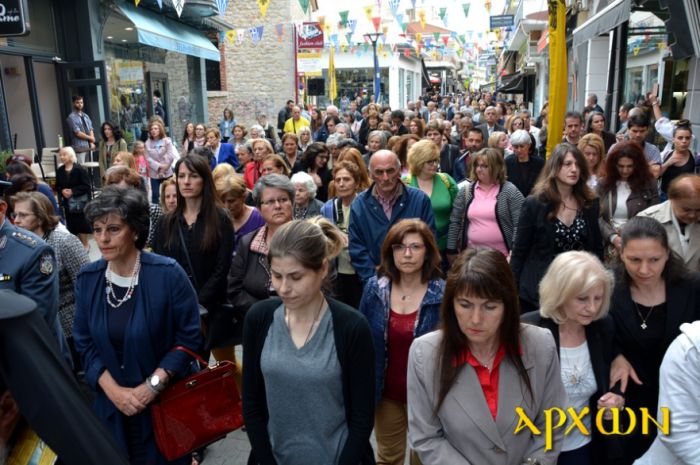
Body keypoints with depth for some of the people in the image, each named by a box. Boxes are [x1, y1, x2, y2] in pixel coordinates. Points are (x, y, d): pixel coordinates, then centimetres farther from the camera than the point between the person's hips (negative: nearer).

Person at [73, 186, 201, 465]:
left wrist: (153, 384, -18)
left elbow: (189, 337, -13)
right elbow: (85, 344, 1)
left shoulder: (167, 274, -17)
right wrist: (113, 390, -10)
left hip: (167, 400, -3)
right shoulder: (87, 279, -4)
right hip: (111, 402, 4)